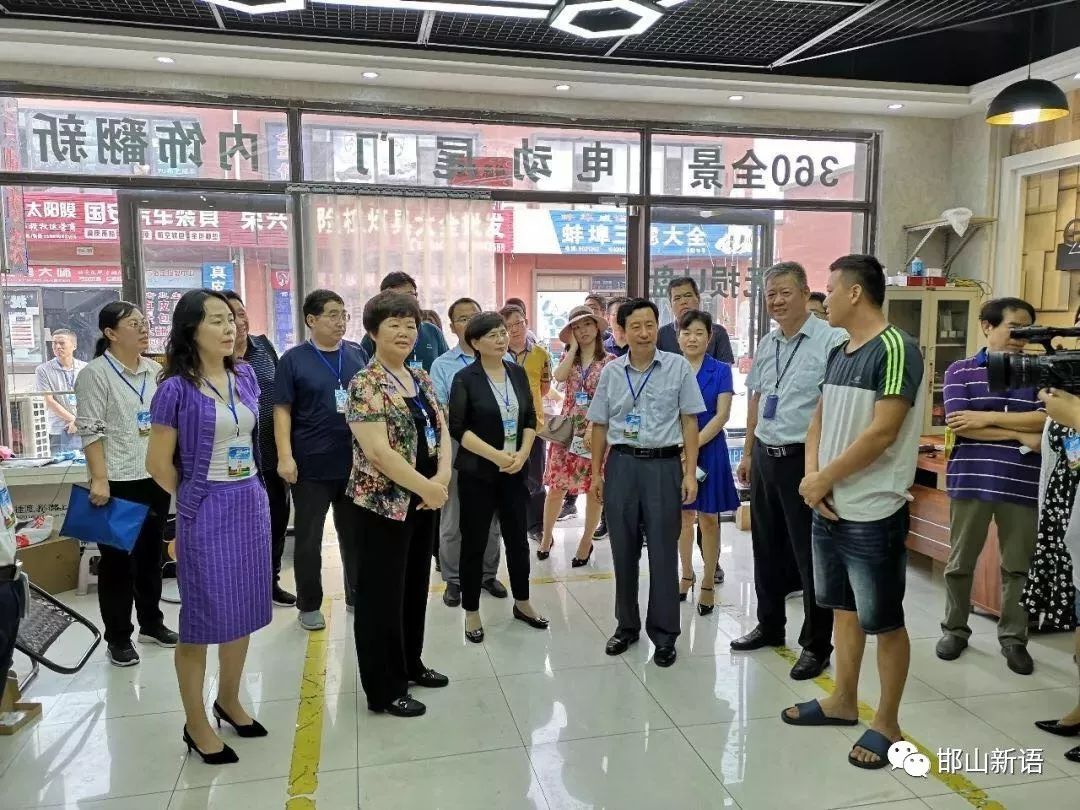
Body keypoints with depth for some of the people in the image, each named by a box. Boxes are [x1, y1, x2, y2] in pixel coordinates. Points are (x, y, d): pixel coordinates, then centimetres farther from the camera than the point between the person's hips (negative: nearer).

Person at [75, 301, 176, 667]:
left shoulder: (155, 370, 9)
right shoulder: (95, 373, -9)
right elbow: (90, 431, -13)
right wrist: (100, 479, -18)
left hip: (156, 478, 6)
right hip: (118, 482, -6)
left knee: (151, 555, 16)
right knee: (117, 560, 5)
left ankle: (151, 623, 30)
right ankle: (118, 637, 17)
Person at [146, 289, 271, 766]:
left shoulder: (246, 376, 5)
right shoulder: (177, 388, -13)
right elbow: (159, 463, -8)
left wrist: (245, 491, 15)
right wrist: (197, 500, 4)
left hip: (251, 503, 6)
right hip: (205, 511, -6)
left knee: (244, 608, 15)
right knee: (203, 616, 5)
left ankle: (229, 702, 35)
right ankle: (196, 725, 22)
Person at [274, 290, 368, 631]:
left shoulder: (358, 355, 6)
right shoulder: (294, 359, -4)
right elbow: (282, 410, -6)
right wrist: (285, 456, -14)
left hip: (356, 462, 3)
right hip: (311, 465, -3)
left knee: (355, 534, 14)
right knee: (308, 539, 8)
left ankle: (358, 595, 30)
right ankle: (309, 605, 23)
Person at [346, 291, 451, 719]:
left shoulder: (422, 378, 9)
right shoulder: (366, 385, -15)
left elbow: (441, 430, 8)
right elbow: (377, 450, -22)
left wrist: (442, 478, -9)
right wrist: (426, 487, -18)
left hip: (425, 501, 8)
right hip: (385, 504, -8)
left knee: (416, 585, 19)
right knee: (382, 594, 4)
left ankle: (410, 664, 36)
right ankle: (384, 689, 17)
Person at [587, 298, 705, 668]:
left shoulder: (678, 366, -2)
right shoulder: (611, 371, 4)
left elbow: (689, 421, -1)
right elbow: (600, 425, 9)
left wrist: (690, 472, -5)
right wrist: (596, 472, 8)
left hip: (664, 463, -2)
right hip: (621, 463, 2)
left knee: (663, 551, 4)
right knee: (623, 551, 11)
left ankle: (664, 634, 18)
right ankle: (626, 625, 29)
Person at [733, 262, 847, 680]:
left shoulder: (831, 341, -13)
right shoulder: (766, 345, 11)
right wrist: (748, 454, 19)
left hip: (804, 458, -7)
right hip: (765, 457, 7)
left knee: (810, 555, 3)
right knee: (767, 548, 17)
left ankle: (816, 645, 18)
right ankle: (769, 626, 35)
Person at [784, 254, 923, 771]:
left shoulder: (896, 349, -15)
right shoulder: (838, 354, 11)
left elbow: (882, 434, -21)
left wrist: (823, 478, -14)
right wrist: (811, 477, -5)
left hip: (874, 515, -8)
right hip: (830, 509, 8)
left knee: (884, 621, 6)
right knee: (843, 608, 19)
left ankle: (887, 723, 21)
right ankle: (843, 701, 34)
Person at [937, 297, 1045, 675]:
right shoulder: (960, 371, 2)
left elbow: (1047, 420, -9)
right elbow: (958, 424, -10)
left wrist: (988, 418, -15)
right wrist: (1021, 435, -12)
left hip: (1022, 485, 1)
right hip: (971, 481, -1)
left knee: (1018, 566, 10)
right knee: (960, 563, 10)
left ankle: (1013, 638, 25)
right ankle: (954, 629, 27)